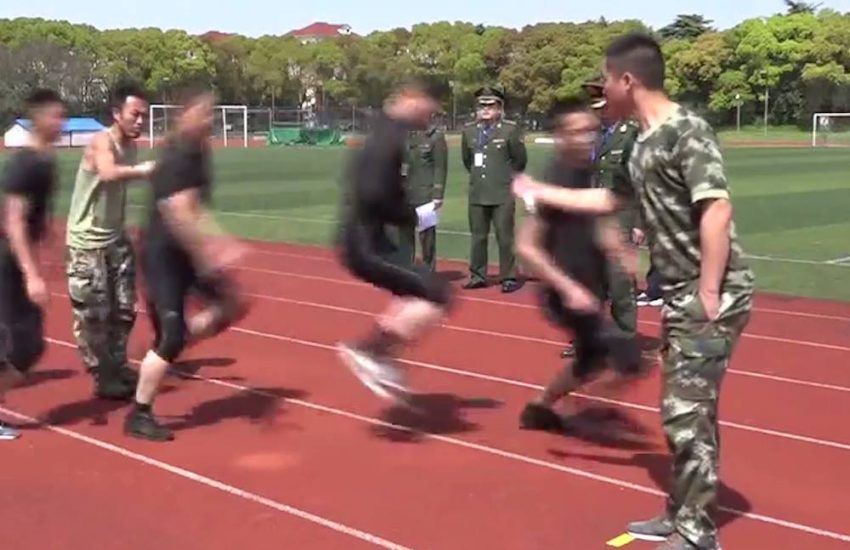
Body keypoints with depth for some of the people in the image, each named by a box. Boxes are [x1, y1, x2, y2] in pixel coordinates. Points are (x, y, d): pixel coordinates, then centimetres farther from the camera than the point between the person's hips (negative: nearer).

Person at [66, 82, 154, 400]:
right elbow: (108, 174, -41)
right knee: (92, 314, -1)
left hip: (115, 238, 8)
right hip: (87, 242, -8)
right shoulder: (102, 142, -19)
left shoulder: (130, 146, 6)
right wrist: (142, 170, -50)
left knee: (124, 309, 11)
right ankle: (103, 379, 9)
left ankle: (118, 368, 25)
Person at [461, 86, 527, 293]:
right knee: (478, 237, 10)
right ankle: (477, 276, 20)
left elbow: (520, 160, 4)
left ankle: (509, 278, 7)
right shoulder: (469, 131, 8)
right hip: (477, 194, 4)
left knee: (505, 237, -1)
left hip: (502, 194, -4)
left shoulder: (510, 130, -4)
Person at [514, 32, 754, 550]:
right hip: (681, 294, 9)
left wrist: (708, 296, -23)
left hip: (712, 295, -9)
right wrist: (540, 192, 32)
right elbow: (609, 199, 27)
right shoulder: (646, 141, 13)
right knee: (686, 410, 16)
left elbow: (717, 212, -23)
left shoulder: (687, 131, -16)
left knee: (687, 414, -5)